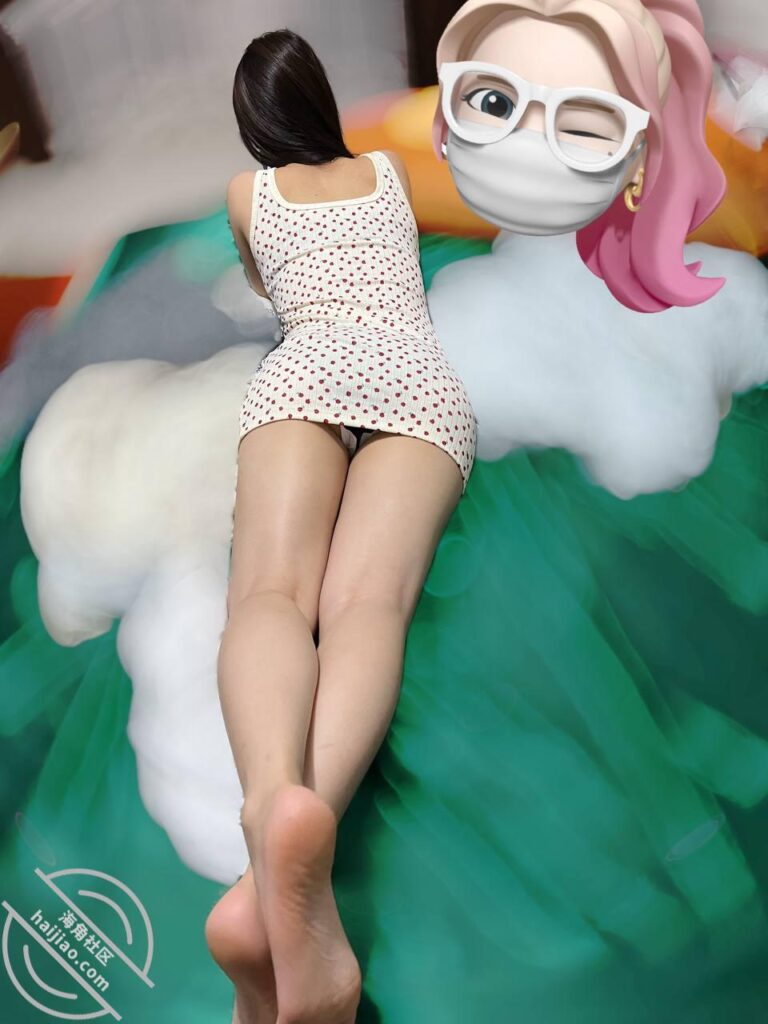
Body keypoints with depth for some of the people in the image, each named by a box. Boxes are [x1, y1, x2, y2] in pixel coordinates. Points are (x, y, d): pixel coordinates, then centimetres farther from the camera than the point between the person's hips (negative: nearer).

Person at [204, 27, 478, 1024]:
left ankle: (276, 801, -58)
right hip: (420, 373, 1)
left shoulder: (247, 192, 29)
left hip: (306, 368, -1)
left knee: (270, 589, -24)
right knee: (369, 600, -24)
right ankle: (298, 863, -53)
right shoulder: (389, 168, 35)